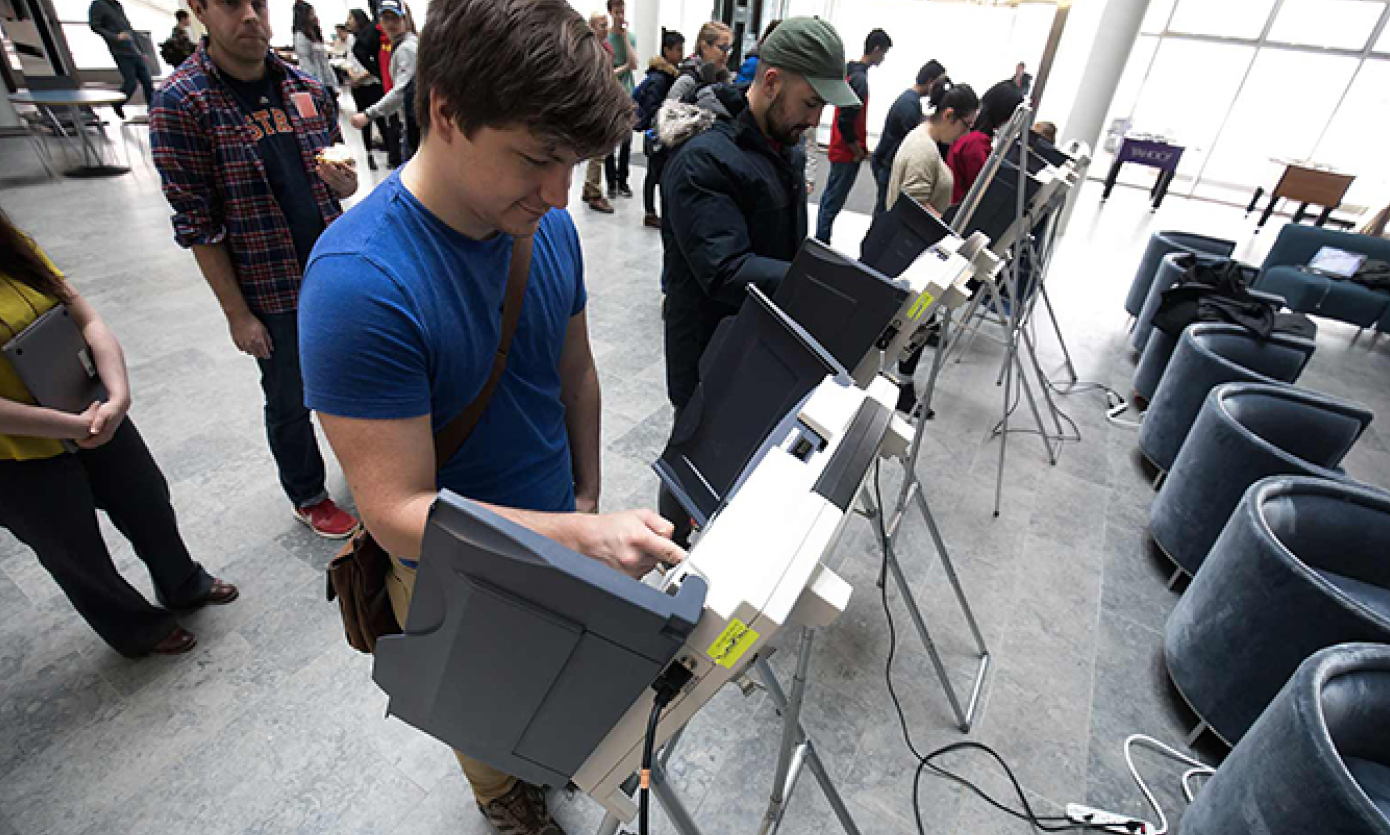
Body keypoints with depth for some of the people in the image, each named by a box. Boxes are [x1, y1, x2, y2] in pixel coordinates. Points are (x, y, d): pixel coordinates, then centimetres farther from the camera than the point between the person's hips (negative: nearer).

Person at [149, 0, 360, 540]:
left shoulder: (307, 89, 3)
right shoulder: (180, 103, -10)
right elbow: (197, 224, -10)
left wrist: (344, 181, -11)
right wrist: (237, 314, -11)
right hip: (272, 293, -4)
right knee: (290, 403, 12)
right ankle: (308, 497, 34)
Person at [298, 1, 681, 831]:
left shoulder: (549, 226, -12)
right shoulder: (360, 283, -32)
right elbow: (399, 509, -30)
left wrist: (588, 502, 2)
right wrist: (582, 538, -40)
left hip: (557, 529, 5)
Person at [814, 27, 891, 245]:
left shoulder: (850, 72, 10)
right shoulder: (860, 79, -19)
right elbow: (845, 121, -24)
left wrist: (859, 147, 16)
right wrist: (858, 150, -13)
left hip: (840, 150, 10)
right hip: (848, 153, -10)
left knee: (830, 197, 15)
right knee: (834, 202, -4)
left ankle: (820, 240, 25)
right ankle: (821, 242, 2)